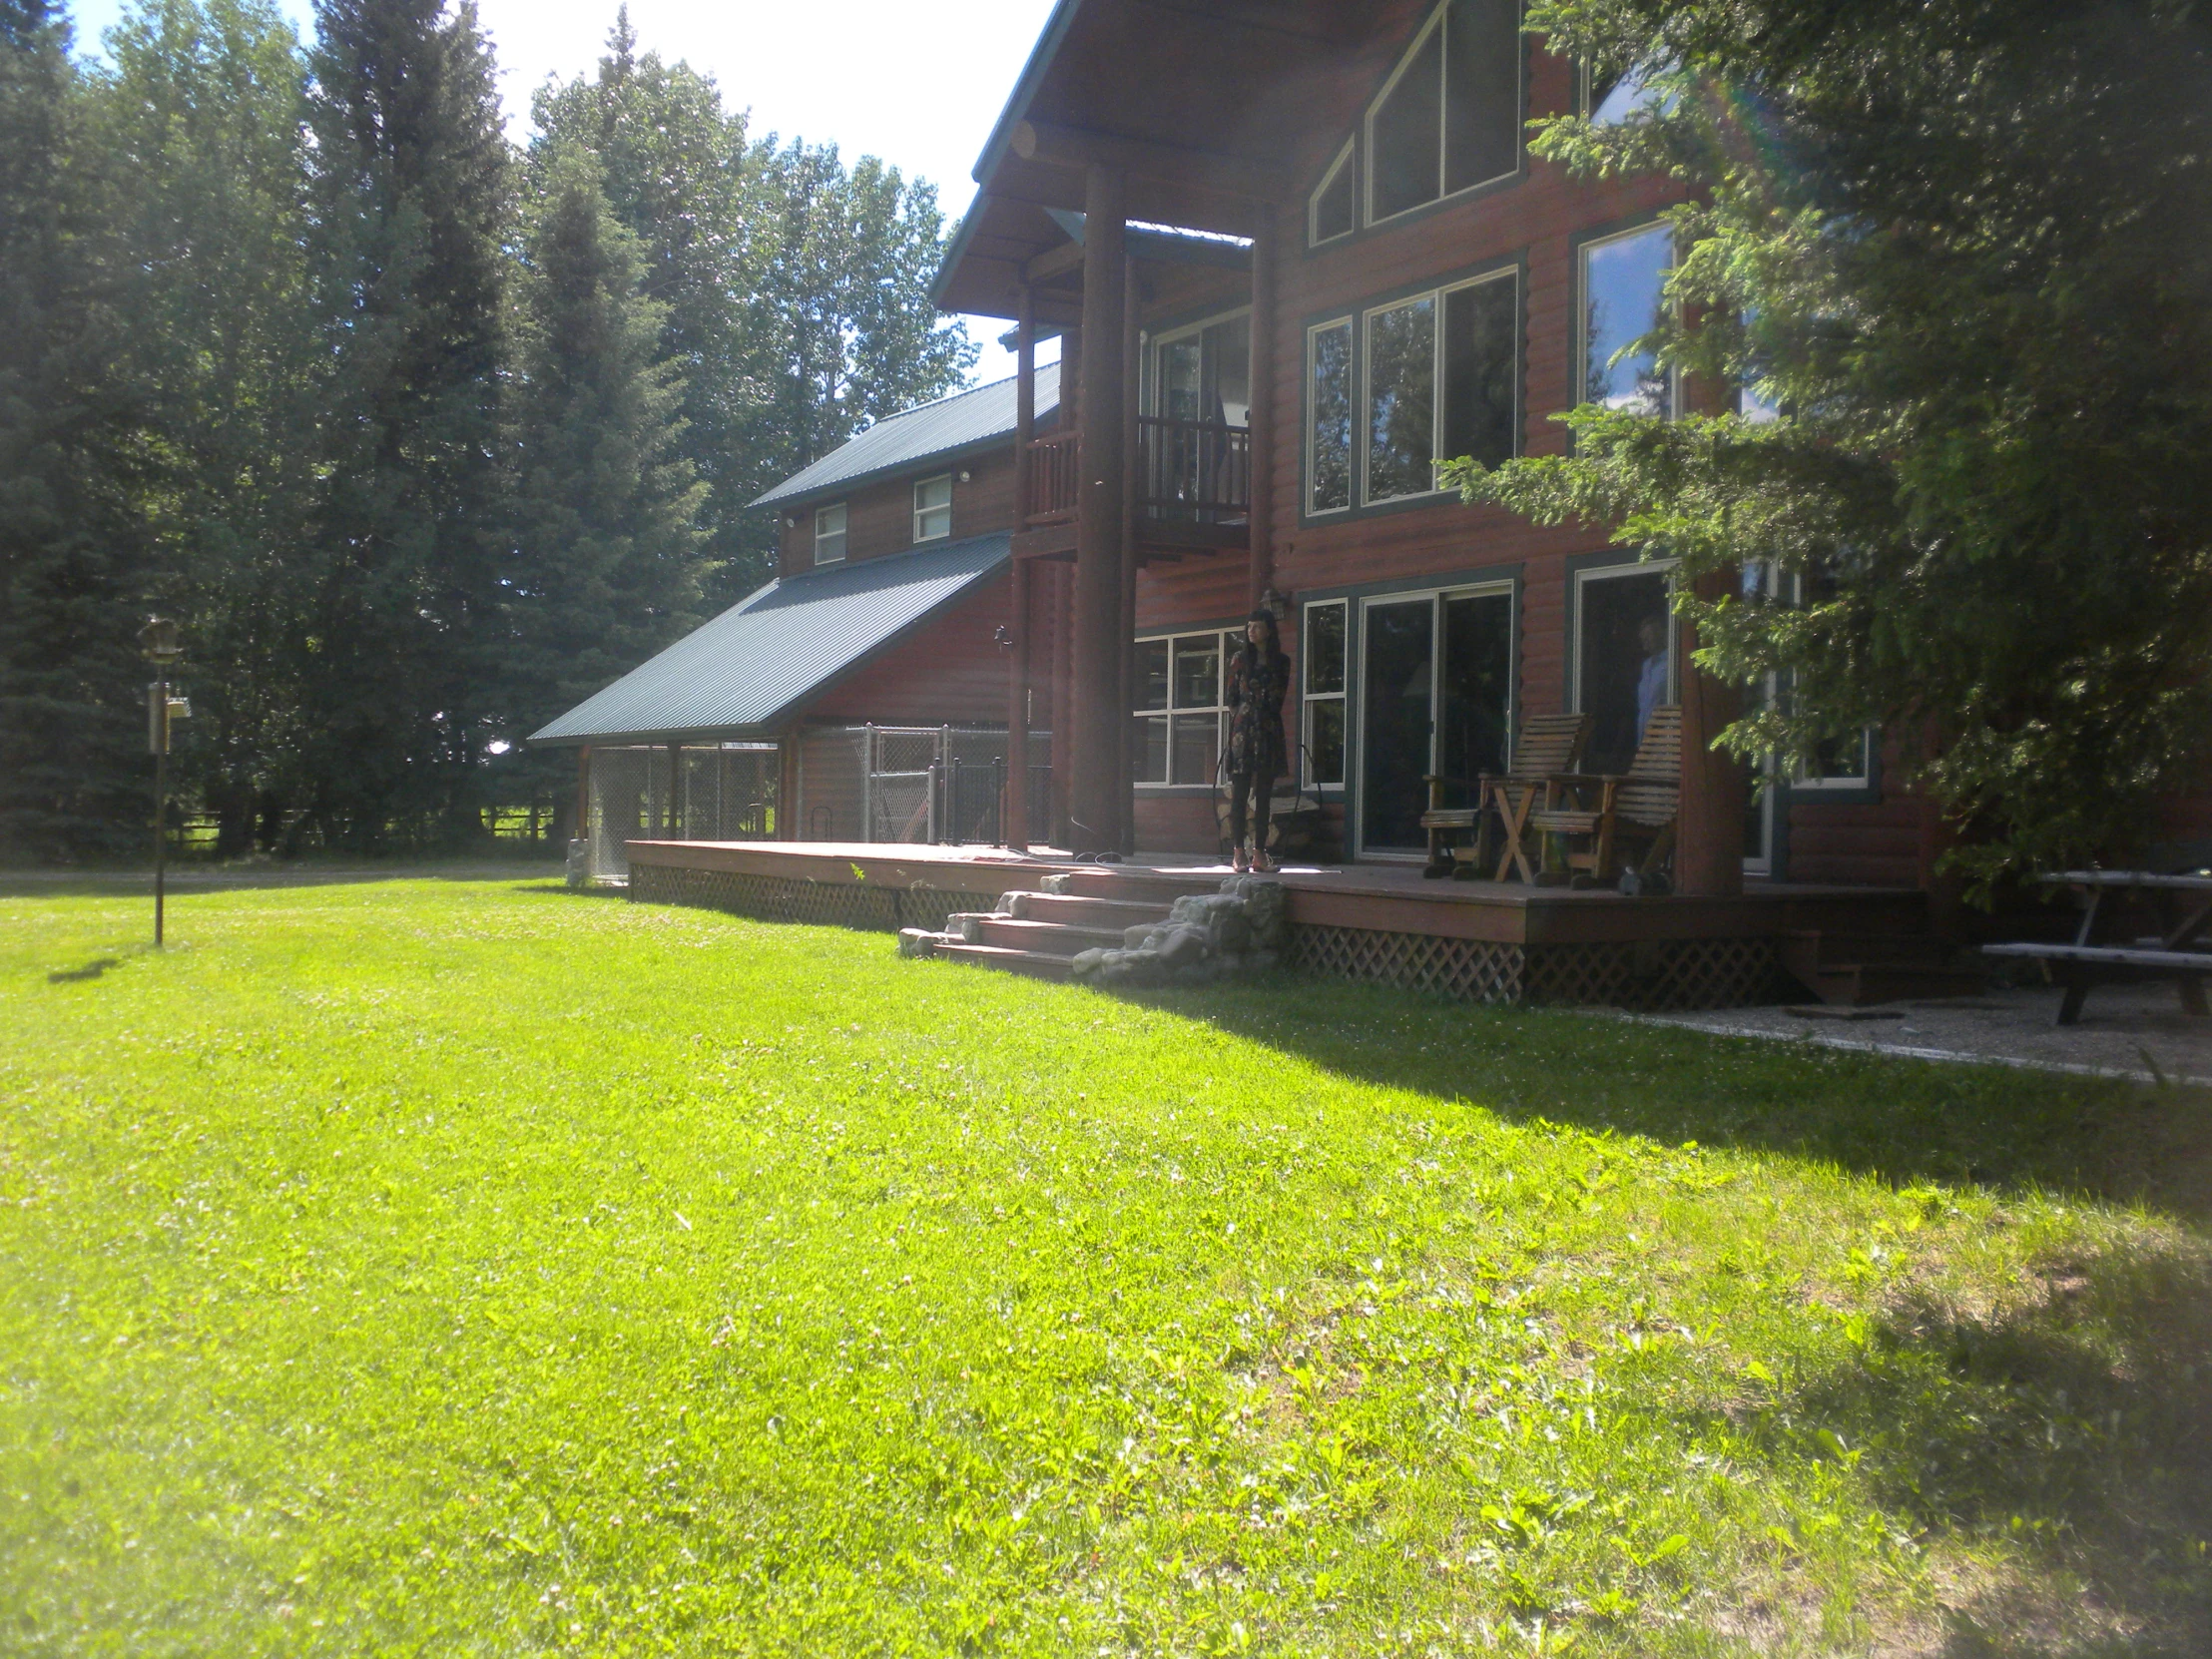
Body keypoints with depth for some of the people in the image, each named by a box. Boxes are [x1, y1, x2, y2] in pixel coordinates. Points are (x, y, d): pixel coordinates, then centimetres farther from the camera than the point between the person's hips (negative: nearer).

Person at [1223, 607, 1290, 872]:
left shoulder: (1281, 662, 10)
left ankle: (1259, 853, 3)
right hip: (1243, 731, -2)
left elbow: (1279, 698, 17)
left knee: (1263, 795, 2)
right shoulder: (1239, 660, 7)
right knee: (1240, 793, -6)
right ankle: (1238, 853, -6)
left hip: (1269, 732, 2)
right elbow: (1231, 698, 9)